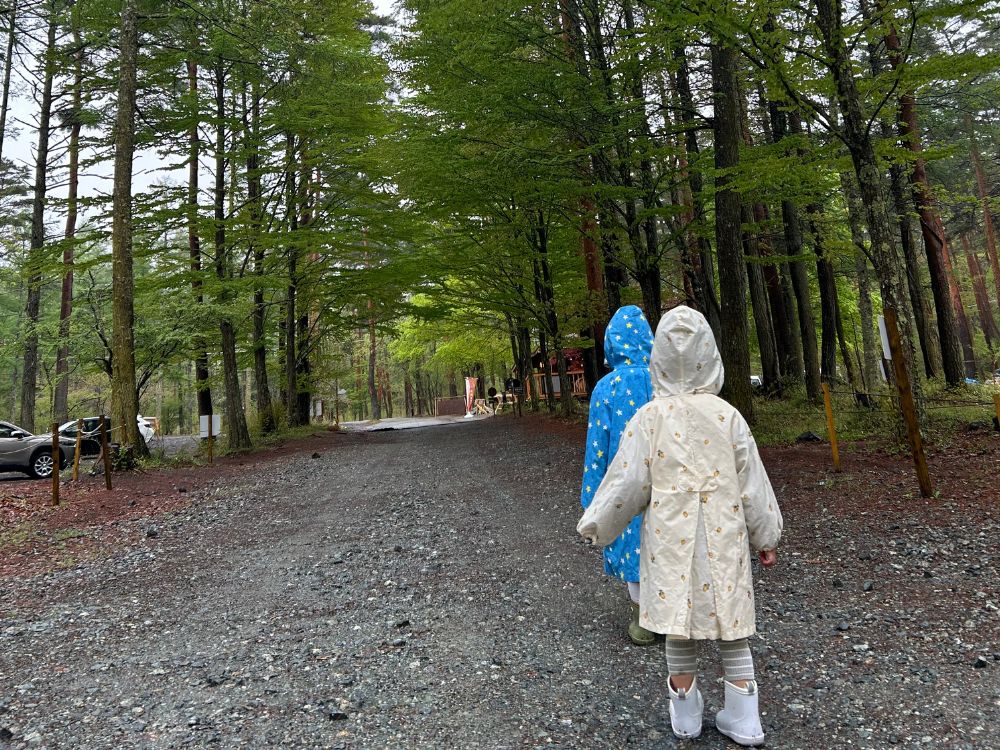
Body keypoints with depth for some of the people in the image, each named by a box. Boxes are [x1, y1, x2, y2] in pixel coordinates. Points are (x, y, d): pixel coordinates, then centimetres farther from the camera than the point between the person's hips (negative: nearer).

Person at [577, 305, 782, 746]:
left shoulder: (649, 417, -11)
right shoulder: (727, 415, -6)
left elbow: (627, 482, -8)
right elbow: (753, 482, 1)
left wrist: (595, 526, 6)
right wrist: (765, 537, 14)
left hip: (671, 538, -1)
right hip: (722, 539, 2)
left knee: (679, 624, 13)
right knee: (729, 627, 15)